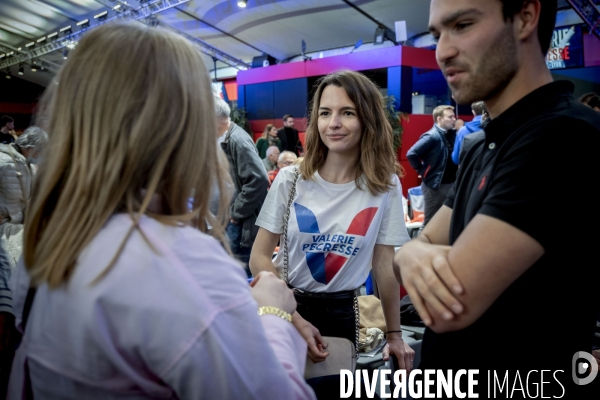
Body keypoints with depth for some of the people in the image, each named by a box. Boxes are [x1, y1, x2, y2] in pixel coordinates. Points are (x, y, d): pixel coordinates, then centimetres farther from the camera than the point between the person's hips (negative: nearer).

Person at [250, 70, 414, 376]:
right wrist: (295, 319, -16)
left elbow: (384, 263, -3)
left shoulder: (385, 186, -9)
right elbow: (259, 257, -10)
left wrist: (394, 334, -2)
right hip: (286, 307, 1)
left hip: (343, 313, 0)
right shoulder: (290, 179, -11)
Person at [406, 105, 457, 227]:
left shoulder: (452, 134, 8)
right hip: (435, 185, -7)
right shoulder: (432, 136, -15)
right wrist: (422, 171, -13)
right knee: (430, 221, 3)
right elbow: (411, 154, -22)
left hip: (450, 184, 7)